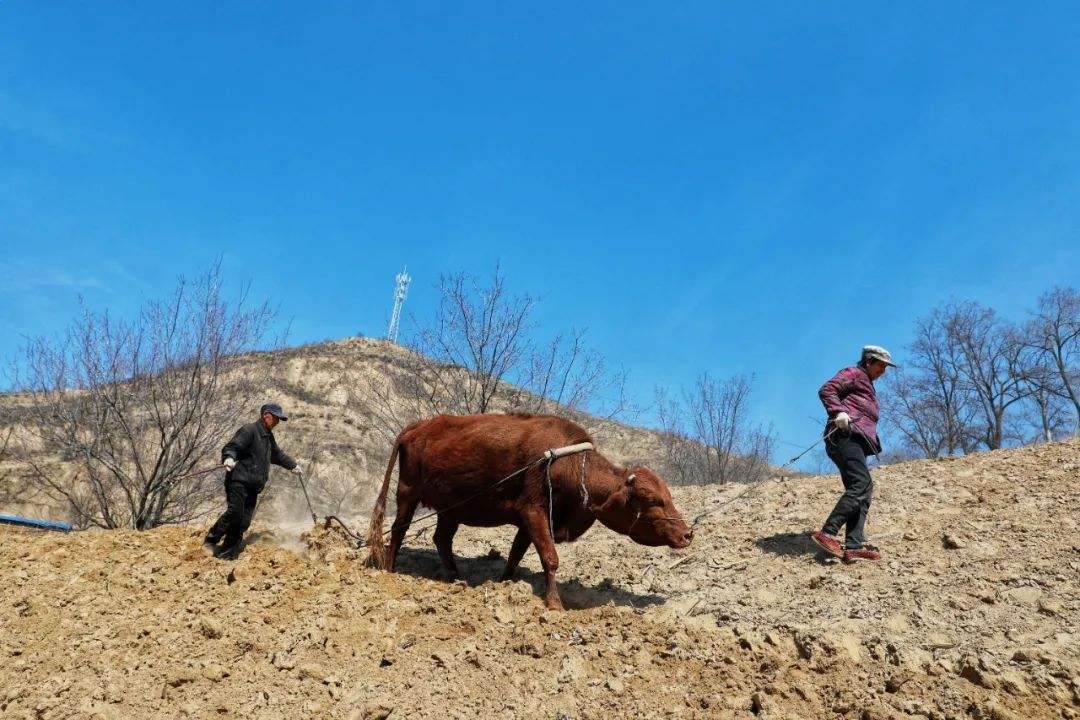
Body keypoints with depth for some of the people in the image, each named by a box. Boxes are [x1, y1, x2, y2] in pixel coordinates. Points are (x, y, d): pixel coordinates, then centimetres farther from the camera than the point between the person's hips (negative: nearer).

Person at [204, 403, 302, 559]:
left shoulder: (269, 436, 24)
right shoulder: (249, 430, -5)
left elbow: (277, 455, 40)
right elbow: (231, 447, -14)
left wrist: (293, 465, 43)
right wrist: (229, 458, -34)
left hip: (253, 486, 8)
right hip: (239, 480, -8)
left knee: (244, 521, 0)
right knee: (235, 512, -21)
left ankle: (228, 552, 5)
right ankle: (211, 539, -3)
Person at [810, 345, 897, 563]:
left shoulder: (867, 387, 36)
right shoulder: (853, 373, 8)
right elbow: (826, 390, -9)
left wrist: (874, 443, 21)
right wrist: (838, 412, -24)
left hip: (857, 442, 10)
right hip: (845, 435, -10)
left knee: (861, 490, -2)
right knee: (862, 483, -24)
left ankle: (853, 546, -12)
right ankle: (827, 533, -30)